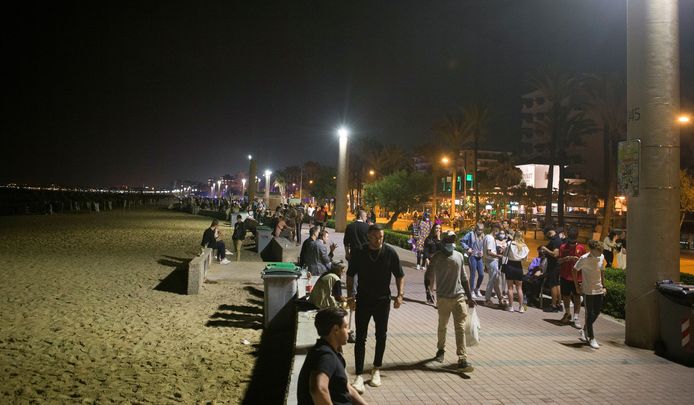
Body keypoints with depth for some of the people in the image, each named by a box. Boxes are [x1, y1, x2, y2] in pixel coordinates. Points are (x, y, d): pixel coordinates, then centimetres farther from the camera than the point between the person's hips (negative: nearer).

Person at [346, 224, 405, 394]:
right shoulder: (359, 253, -6)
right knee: (361, 338, -3)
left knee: (381, 336, 12)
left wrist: (400, 294, -10)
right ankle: (359, 376, 0)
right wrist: (350, 297, -2)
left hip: (383, 301, 1)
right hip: (363, 300, -1)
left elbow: (400, 275, 2)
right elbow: (350, 276, 4)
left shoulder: (390, 253, -7)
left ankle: (376, 370, 29)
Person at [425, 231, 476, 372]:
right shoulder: (437, 257, -4)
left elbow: (463, 278, 14)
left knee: (460, 328, -3)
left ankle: (462, 359, -4)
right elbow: (428, 274, -6)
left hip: (459, 296, 2)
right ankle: (441, 349, 37)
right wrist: (430, 280, -25)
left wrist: (469, 297, 14)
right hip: (443, 297, -2)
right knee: (442, 326, 13)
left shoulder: (459, 256, 8)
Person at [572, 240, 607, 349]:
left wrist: (603, 286, 11)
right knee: (590, 314, 0)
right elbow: (575, 270, -7)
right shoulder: (584, 258, -16)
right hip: (588, 290, -6)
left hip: (599, 290, 6)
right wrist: (577, 286, -6)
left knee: (597, 312, 12)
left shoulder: (601, 257, 1)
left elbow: (602, 272, 13)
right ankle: (591, 338, 10)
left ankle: (584, 331, 31)